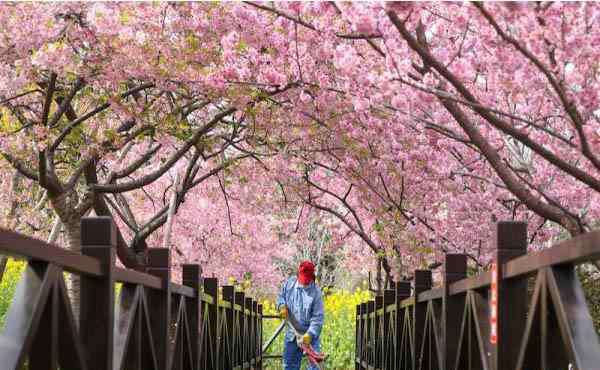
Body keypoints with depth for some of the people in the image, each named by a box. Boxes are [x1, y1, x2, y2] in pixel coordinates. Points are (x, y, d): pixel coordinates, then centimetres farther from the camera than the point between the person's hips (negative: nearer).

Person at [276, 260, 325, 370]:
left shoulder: (316, 292, -16)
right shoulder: (289, 283, -3)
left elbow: (318, 317, -17)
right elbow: (281, 296, 14)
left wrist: (310, 334, -27)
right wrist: (282, 306, -9)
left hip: (310, 333, -4)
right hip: (292, 332, 4)